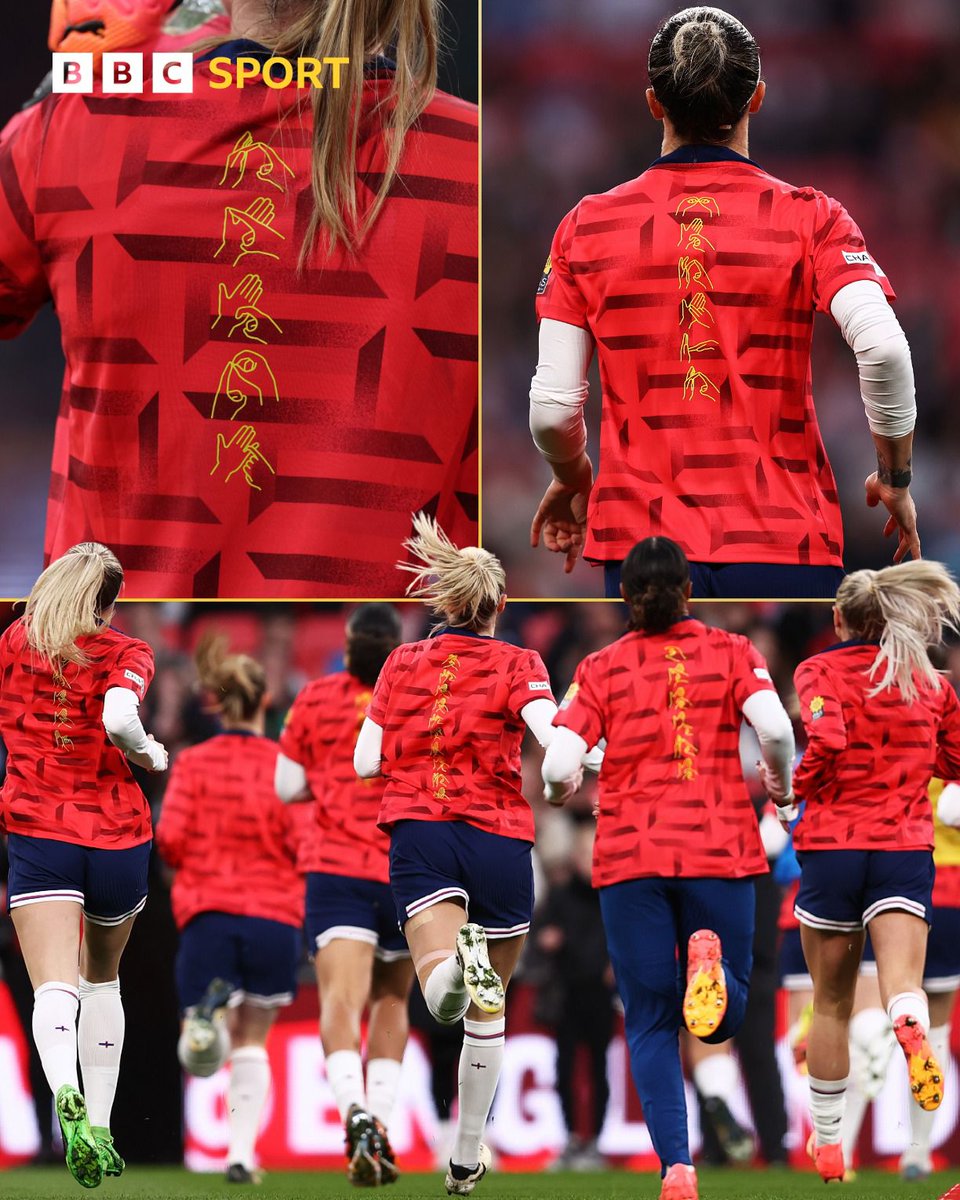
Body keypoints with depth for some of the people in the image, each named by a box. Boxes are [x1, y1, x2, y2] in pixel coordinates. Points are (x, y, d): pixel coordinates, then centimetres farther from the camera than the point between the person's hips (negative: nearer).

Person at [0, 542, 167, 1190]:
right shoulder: (124, 653, -3)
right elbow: (118, 719, -21)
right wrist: (150, 754, -3)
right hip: (118, 833, 1)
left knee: (55, 985, -15)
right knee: (103, 978, 23)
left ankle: (68, 1099, -44)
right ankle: (101, 1128, 22)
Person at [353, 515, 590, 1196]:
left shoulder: (402, 663, 11)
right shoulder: (517, 665, 3)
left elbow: (366, 762, 10)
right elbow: (557, 738, -14)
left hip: (417, 833, 0)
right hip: (498, 839, 0)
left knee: (443, 997, -19)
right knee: (488, 1009, 15)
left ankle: (457, 963, -55)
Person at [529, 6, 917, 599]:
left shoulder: (588, 225, 5)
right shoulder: (809, 217, 0)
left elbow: (552, 408, 1)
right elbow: (882, 345, -16)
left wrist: (570, 477, 23)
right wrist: (895, 478, -1)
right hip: (787, 548, -1)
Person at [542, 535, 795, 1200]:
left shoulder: (601, 669, 4)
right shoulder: (732, 653, 4)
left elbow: (558, 766, -7)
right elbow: (776, 730, -12)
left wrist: (570, 785, 16)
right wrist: (781, 789, 8)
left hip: (630, 856, 0)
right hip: (720, 847, 0)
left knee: (652, 1025, 6)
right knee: (725, 1017, 11)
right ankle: (709, 959, -26)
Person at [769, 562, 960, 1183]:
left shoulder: (820, 671, -1)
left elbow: (826, 741, -19)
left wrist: (789, 793, -3)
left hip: (832, 844, -1)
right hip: (906, 847, 1)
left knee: (832, 1003, 12)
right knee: (901, 979, -14)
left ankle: (827, 1143, 22)